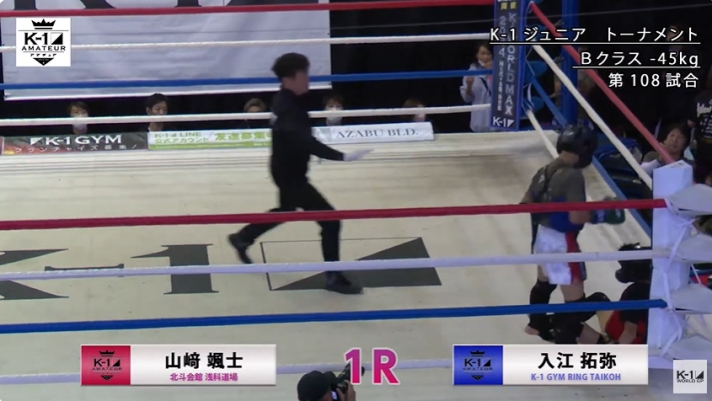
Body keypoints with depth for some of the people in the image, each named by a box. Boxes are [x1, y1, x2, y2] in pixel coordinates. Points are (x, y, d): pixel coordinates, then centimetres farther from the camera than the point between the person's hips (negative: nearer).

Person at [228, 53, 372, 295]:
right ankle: (334, 277, 2)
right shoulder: (287, 108, -31)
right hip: (289, 175, -10)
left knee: (287, 210, 34)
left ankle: (242, 239, 51)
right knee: (330, 220, -8)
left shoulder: (287, 100, 0)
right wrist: (342, 157, -54)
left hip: (288, 171, 10)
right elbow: (307, 142, -46)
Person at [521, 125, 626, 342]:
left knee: (545, 281, 33)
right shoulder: (573, 176, -24)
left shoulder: (545, 170, 2)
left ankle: (536, 324, 56)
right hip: (561, 241, -10)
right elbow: (576, 216, -28)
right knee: (575, 297, -3)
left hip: (542, 235, 10)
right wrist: (602, 215, -15)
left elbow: (525, 203, 8)